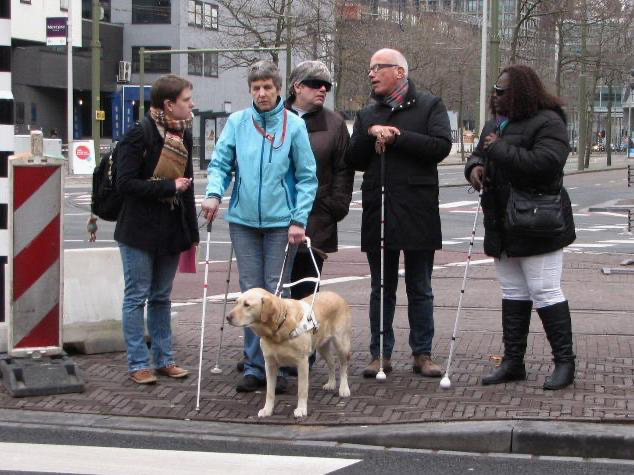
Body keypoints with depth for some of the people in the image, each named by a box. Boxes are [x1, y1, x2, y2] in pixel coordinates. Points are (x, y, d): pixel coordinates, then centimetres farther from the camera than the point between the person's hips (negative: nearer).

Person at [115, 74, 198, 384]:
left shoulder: (183, 135, 9)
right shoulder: (140, 135, -13)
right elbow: (125, 182, -17)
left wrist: (191, 231, 11)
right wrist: (169, 187, -18)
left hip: (171, 230, 7)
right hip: (140, 230, -7)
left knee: (161, 297, 13)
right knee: (137, 297, 1)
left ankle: (164, 359, 21)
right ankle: (138, 364, 7)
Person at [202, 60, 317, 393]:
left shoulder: (294, 125, -2)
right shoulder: (237, 122, 4)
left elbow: (307, 177, -1)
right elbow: (220, 162, 7)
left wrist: (299, 219, -8)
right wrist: (214, 192, -13)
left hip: (281, 221, -2)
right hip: (244, 219, 2)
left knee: (277, 292, 0)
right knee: (250, 293, 5)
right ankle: (254, 366, 12)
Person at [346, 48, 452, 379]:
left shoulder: (429, 106, 2)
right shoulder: (367, 116, 15)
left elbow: (441, 146, -13)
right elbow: (353, 160, 7)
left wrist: (396, 137, -12)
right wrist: (370, 134, -10)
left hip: (417, 212, -4)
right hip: (378, 212, 4)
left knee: (420, 290, 5)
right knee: (381, 289, 8)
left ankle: (422, 354, 12)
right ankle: (380, 354, 14)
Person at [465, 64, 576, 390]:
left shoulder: (547, 122, -13)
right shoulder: (495, 123, 15)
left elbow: (545, 162, -28)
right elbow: (479, 153, 25)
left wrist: (499, 149, -21)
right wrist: (474, 166, -1)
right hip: (503, 226, 9)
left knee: (545, 293, -6)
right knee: (513, 293, 13)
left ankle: (564, 362, 3)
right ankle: (513, 362, 19)